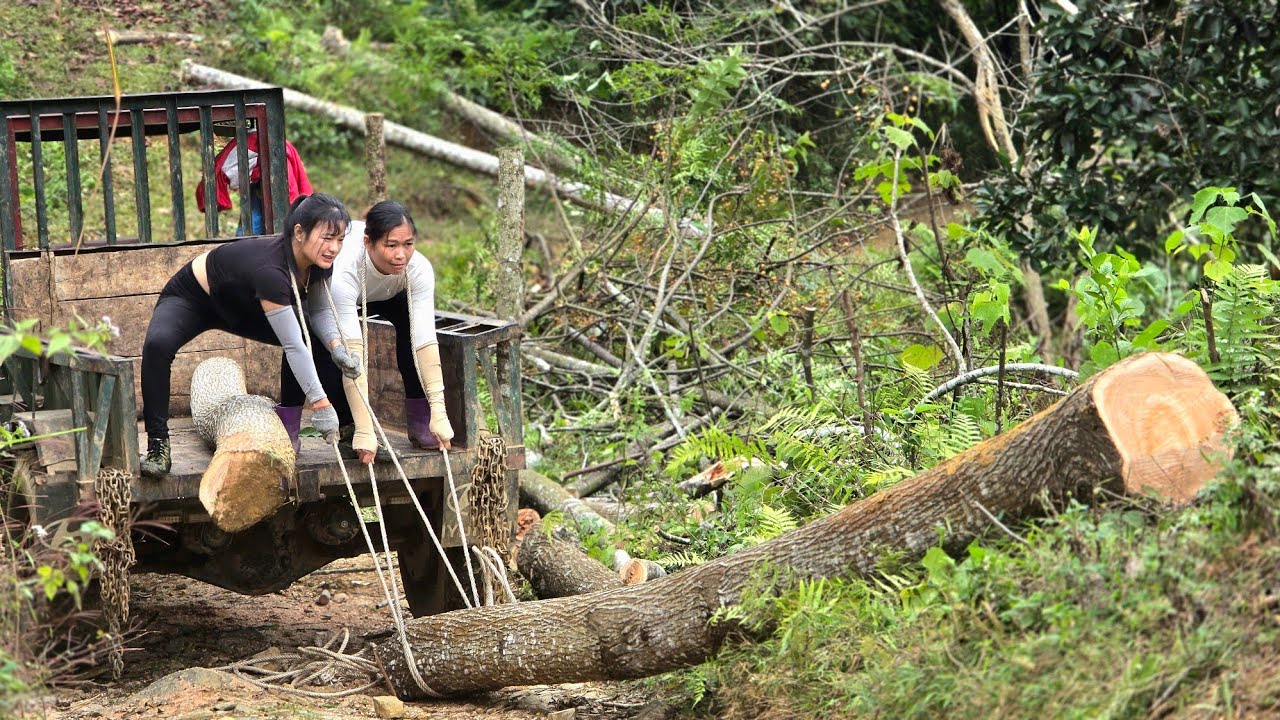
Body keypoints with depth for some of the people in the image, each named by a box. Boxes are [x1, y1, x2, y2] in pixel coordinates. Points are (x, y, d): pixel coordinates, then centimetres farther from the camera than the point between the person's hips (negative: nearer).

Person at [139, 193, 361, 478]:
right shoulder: (269, 269, -42)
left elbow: (320, 310, -2)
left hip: (241, 306, 8)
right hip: (192, 299, -7)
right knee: (158, 345, -36)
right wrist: (321, 405, -39)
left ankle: (288, 426, 5)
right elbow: (293, 347, -40)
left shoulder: (318, 264, -20)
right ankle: (158, 446, -27)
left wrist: (336, 347, -22)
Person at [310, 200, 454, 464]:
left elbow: (425, 342, -37)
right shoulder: (344, 269, -45)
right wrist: (364, 430, -51)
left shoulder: (419, 269, -35)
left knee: (412, 327, -22)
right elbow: (353, 353, -48)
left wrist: (438, 412, -44)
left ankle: (419, 421, -12)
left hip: (387, 294, 3)